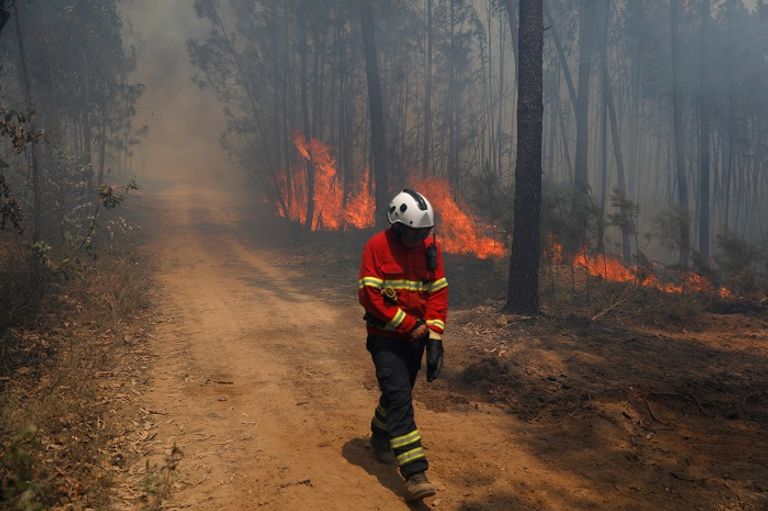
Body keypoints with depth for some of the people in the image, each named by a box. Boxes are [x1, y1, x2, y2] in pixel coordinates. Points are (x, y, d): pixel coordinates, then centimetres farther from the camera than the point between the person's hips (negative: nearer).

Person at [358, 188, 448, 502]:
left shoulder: (429, 246, 1)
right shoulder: (377, 246, -13)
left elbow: (438, 291, 2)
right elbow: (370, 296, -17)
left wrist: (434, 337, -6)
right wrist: (410, 325, -17)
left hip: (416, 336, 5)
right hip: (386, 337, -5)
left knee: (398, 392, 19)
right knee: (399, 398, -13)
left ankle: (380, 437, 47)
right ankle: (415, 474, -14)